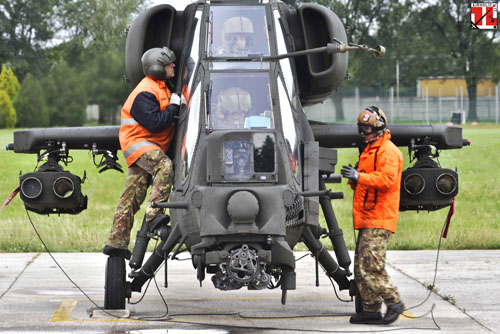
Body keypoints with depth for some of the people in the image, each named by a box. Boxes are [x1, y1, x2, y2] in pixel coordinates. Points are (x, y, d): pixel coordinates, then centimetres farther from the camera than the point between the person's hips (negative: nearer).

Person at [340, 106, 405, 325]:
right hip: (367, 220, 10)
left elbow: (387, 178, -23)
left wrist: (360, 177, -28)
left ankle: (394, 303, -8)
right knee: (361, 268, 8)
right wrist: (354, 179, 8)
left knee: (371, 266, -16)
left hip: (379, 219, -10)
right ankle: (371, 309, 12)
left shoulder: (388, 151, -8)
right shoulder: (369, 151, 23)